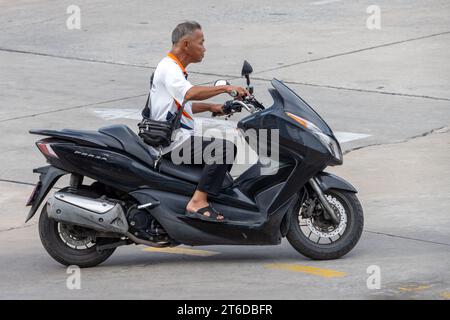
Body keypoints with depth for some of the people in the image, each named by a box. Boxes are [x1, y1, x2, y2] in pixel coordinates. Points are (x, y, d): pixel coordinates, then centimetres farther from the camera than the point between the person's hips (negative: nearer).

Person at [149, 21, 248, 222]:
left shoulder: (175, 68, 19)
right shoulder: (168, 68, -15)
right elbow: (190, 93, -34)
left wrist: (211, 107, 20)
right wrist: (225, 88, -34)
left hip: (182, 136, 11)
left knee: (223, 144, 27)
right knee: (225, 148, -27)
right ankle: (198, 202, -33)